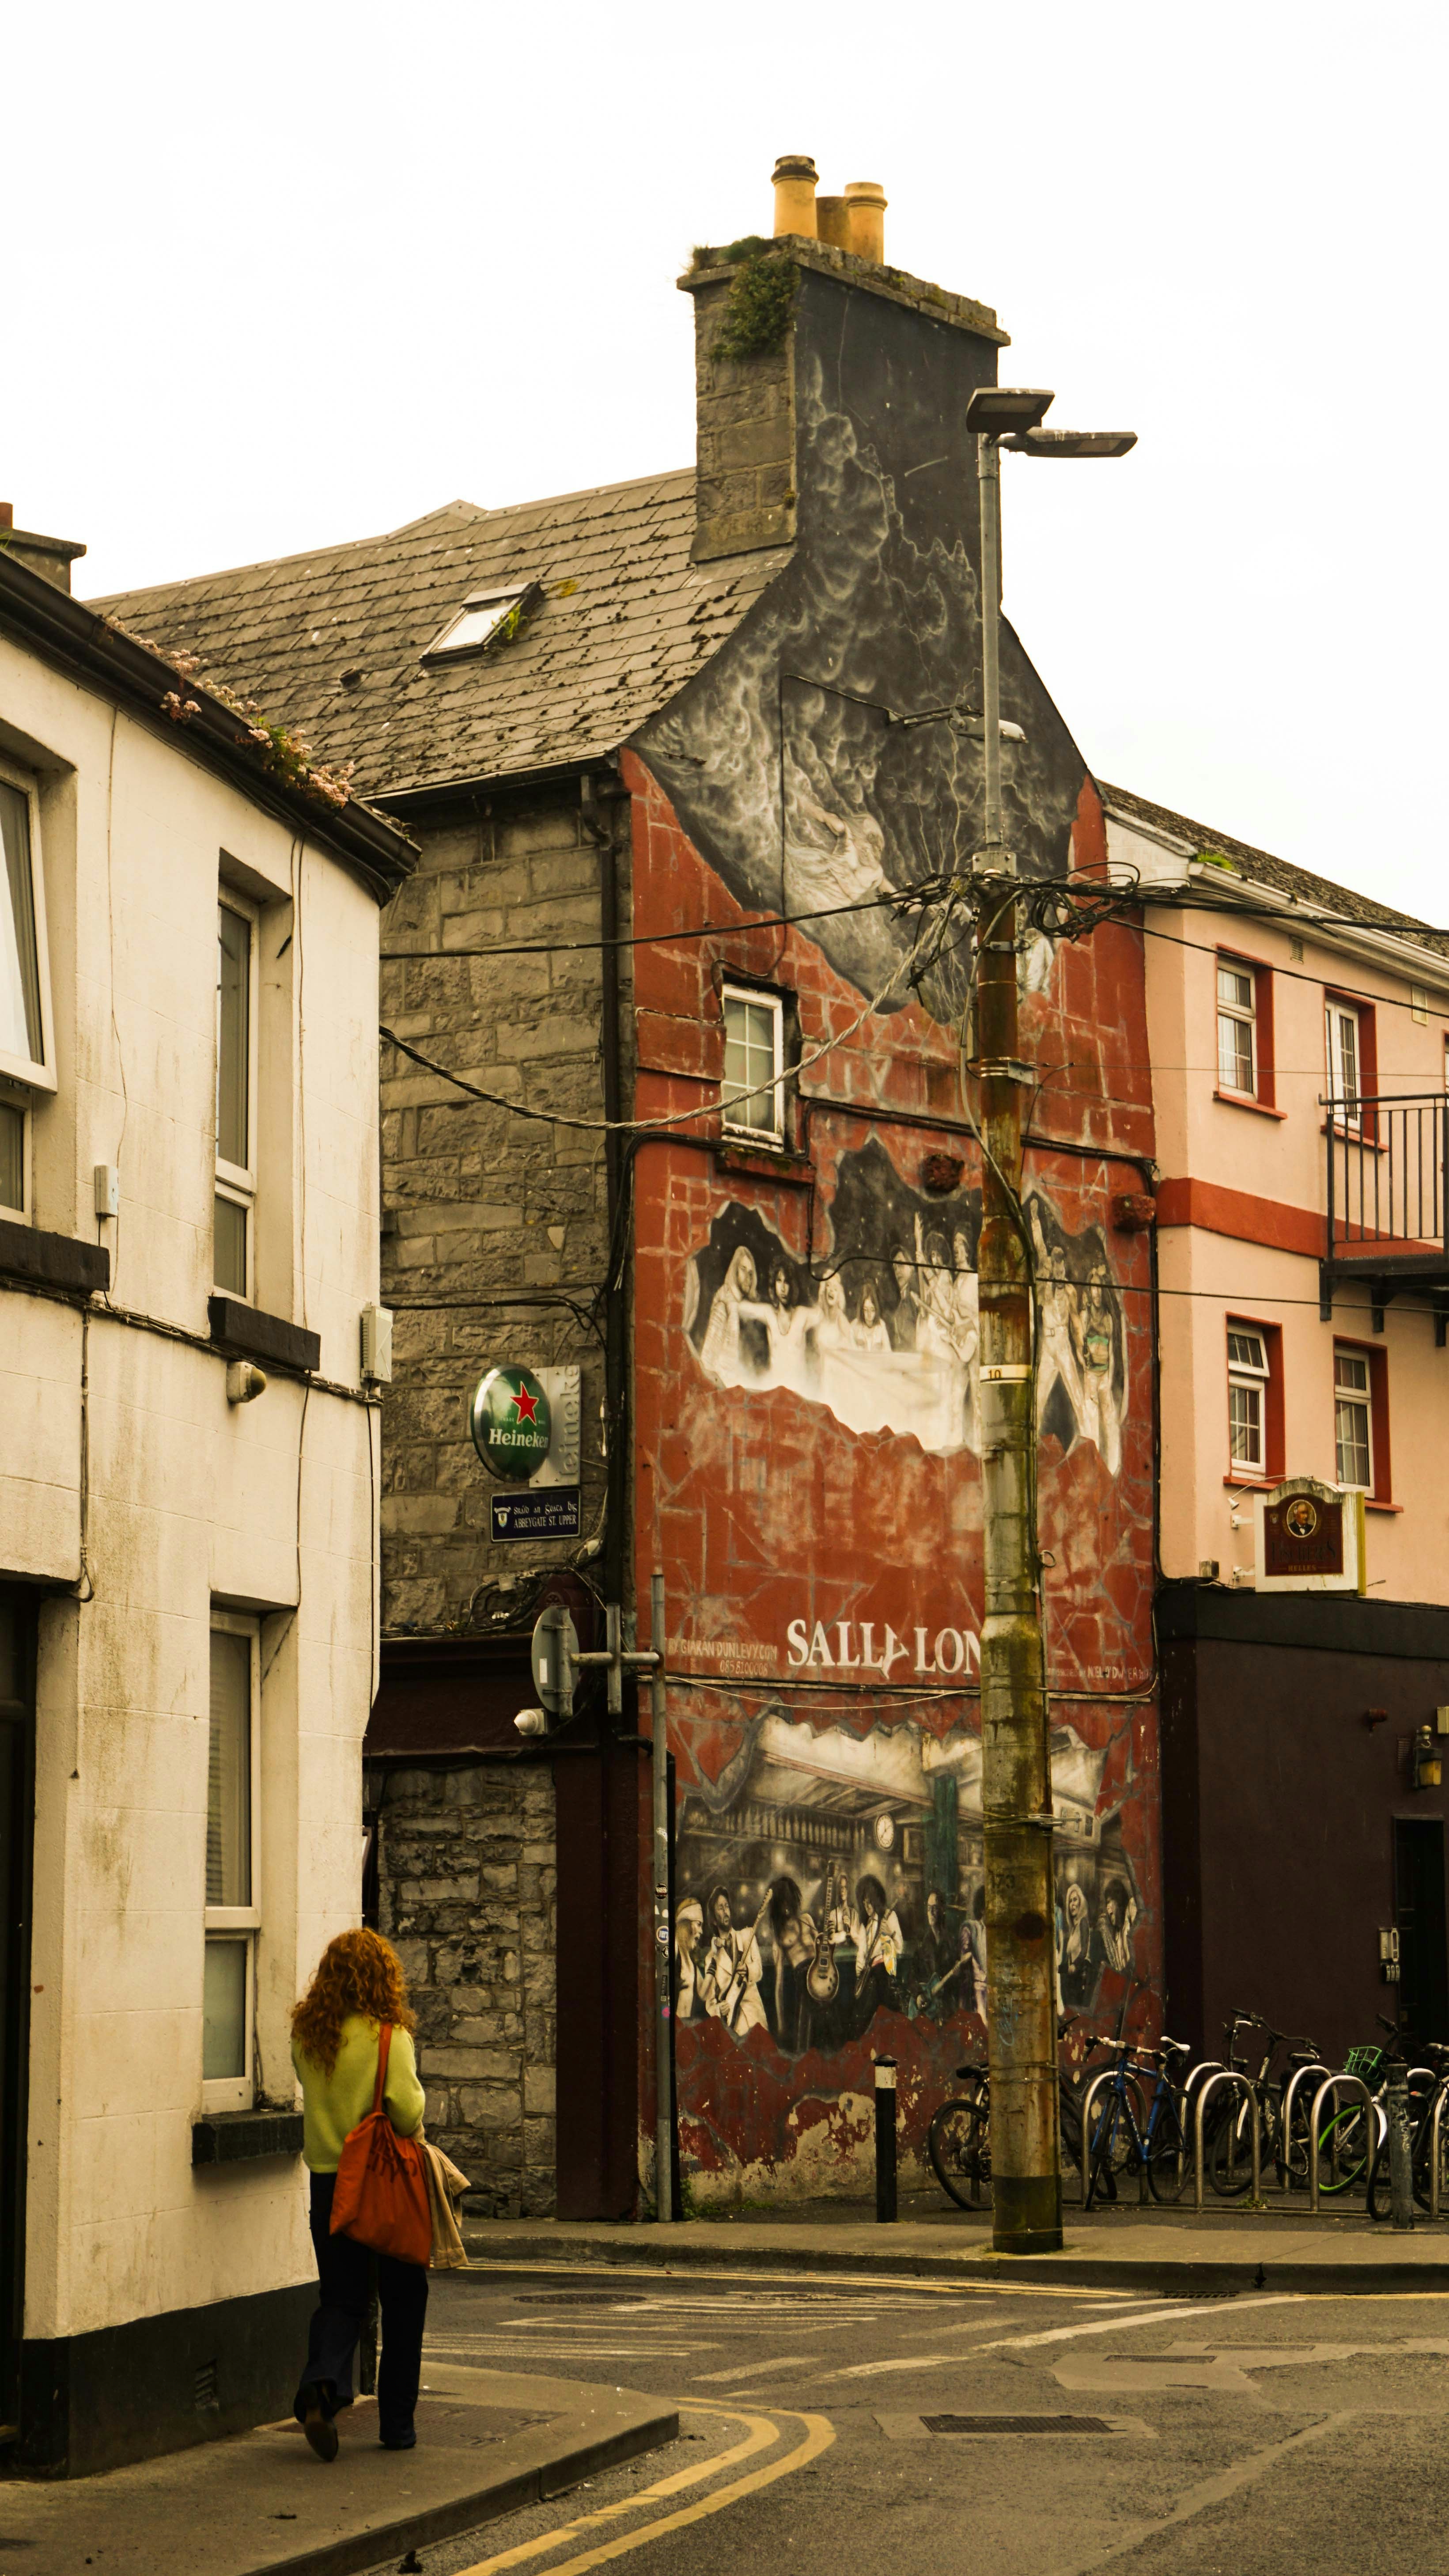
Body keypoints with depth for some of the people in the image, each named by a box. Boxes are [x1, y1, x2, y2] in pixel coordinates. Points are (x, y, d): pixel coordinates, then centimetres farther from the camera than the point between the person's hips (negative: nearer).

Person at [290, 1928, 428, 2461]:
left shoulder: (306, 2035, 0)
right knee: (403, 2302, 11)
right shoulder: (388, 2036, -15)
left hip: (328, 2177, 4)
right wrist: (412, 2138, -4)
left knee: (340, 2297, 10)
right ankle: (397, 2423, 16)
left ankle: (321, 2386, -17)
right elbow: (406, 2106, -22)